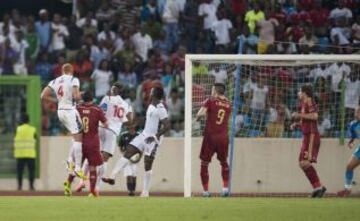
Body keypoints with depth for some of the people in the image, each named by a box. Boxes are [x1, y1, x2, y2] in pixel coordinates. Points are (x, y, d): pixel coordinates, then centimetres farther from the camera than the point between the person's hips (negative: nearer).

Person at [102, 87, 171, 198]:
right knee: (127, 153, -1)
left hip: (152, 139, -9)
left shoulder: (160, 109, -17)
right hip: (144, 135, 9)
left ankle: (145, 192, 5)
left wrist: (155, 136, -25)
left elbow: (167, 126, -22)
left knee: (148, 165, -4)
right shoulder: (151, 106, 12)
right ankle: (112, 177, -5)